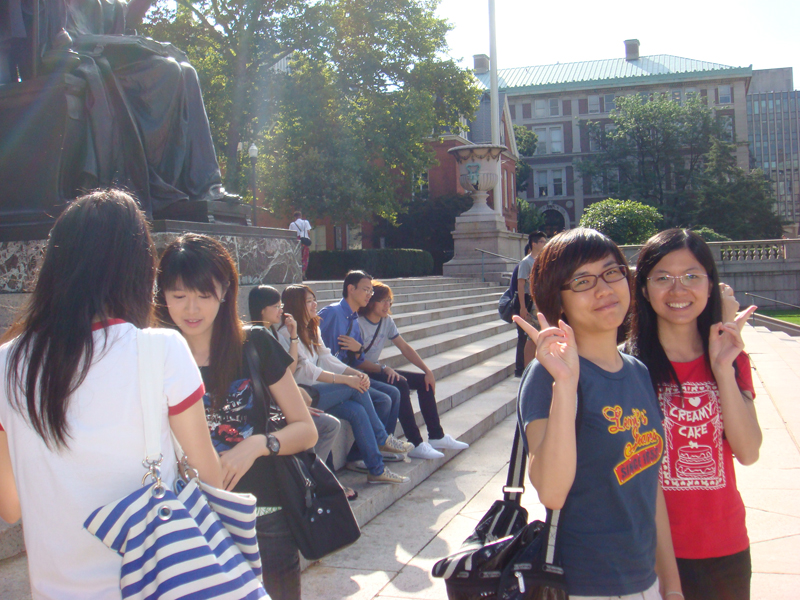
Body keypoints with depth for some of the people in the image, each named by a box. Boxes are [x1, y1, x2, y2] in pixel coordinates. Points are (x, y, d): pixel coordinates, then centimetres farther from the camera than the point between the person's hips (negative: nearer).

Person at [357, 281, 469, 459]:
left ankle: (437, 437, 3)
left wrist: (427, 370, -2)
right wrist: (384, 369, -30)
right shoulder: (358, 323, -17)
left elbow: (405, 348, 7)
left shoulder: (386, 321, 7)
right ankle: (415, 445, -26)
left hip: (378, 370, 9)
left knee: (424, 381, 0)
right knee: (400, 385, -31)